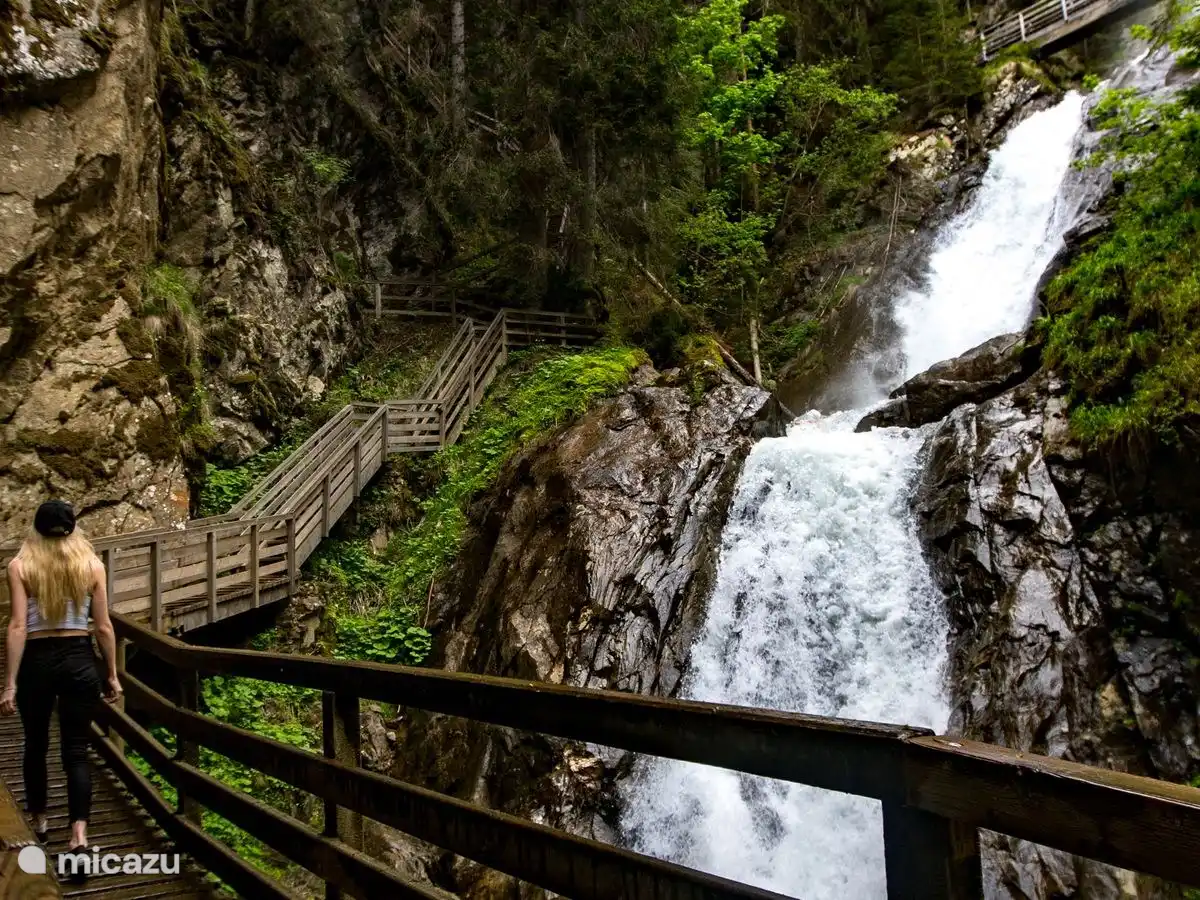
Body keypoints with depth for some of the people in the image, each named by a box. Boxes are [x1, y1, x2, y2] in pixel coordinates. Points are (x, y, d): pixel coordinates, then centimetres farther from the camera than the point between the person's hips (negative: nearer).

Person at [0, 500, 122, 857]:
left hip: (37, 661, 0)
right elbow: (104, 627, 0)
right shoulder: (91, 565, -1)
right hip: (79, 660, 0)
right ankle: (79, 832, -9)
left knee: (36, 745, 21)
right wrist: (113, 675, 8)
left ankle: (38, 821, 37)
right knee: (76, 751, 4)